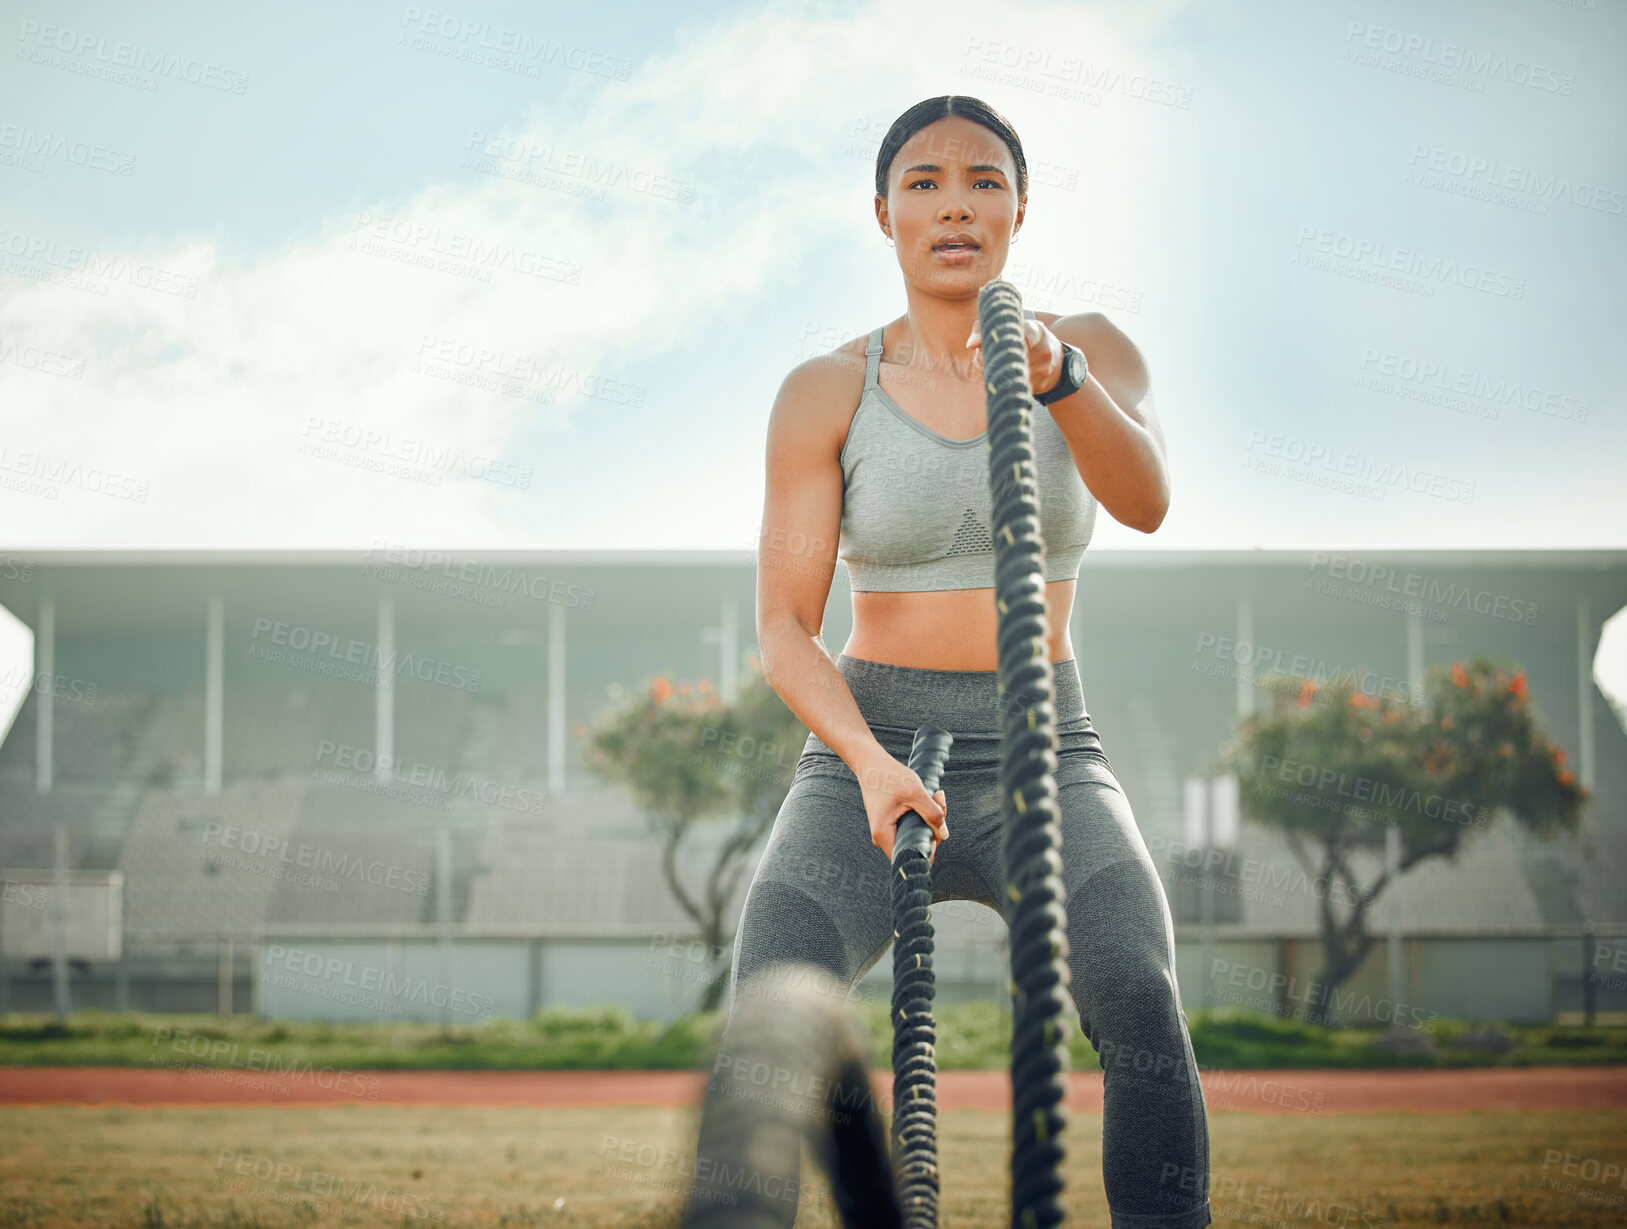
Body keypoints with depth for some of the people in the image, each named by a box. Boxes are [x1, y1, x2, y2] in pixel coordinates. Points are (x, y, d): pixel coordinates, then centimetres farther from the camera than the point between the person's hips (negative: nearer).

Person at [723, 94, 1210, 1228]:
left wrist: (1053, 372, -38)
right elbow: (785, 630, -5)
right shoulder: (825, 395, 0)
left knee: (1140, 1005, -30)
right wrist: (873, 764, -24)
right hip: (864, 760, 0)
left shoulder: (1094, 351, 3)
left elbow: (1145, 499, -18)